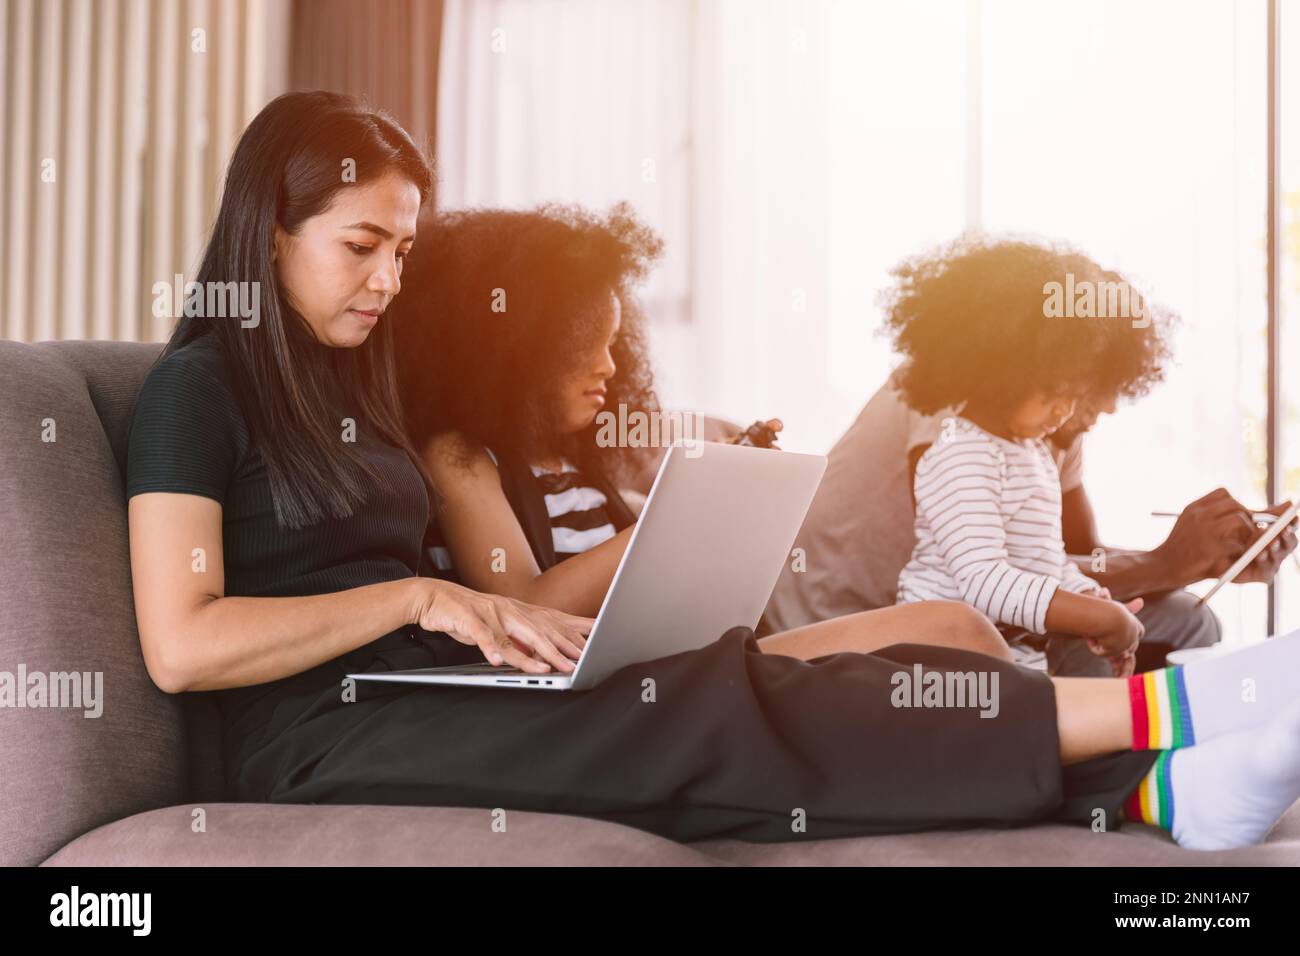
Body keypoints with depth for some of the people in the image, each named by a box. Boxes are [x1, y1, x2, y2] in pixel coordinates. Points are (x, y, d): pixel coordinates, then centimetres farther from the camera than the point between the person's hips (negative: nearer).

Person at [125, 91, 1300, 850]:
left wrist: (508, 617, -5)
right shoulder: (198, 389, -5)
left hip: (421, 702, 8)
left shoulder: (348, 388, 20)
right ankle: (1146, 712, -26)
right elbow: (181, 644, -17)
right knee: (710, 715, -22)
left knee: (719, 696, -16)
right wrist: (418, 596, -15)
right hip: (328, 742, -7)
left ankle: (1148, 783, -27)